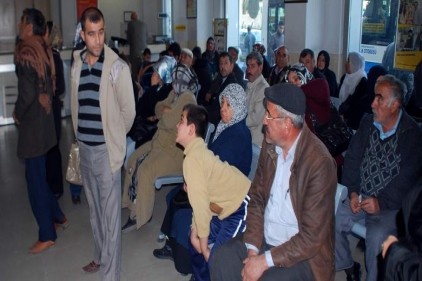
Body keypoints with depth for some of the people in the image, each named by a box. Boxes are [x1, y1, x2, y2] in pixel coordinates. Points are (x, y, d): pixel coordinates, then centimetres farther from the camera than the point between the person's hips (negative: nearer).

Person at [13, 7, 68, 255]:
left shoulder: (25, 52, -18)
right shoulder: (44, 50, 5)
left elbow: (27, 92, -21)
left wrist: (17, 114, -7)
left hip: (32, 122, -8)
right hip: (45, 118, 8)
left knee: (35, 177, 1)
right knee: (42, 173, 20)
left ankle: (47, 235, 11)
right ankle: (58, 216, 32)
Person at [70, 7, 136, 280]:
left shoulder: (117, 66, -13)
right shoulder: (77, 64, 5)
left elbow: (128, 111, -8)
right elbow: (75, 104, 13)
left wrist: (114, 137, 4)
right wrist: (79, 134, 12)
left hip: (106, 148, -6)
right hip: (85, 147, 6)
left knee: (110, 214, 1)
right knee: (94, 208, 20)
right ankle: (100, 256, 39)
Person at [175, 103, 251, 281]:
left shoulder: (192, 158, -21)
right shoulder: (198, 151, 9)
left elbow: (201, 204, -20)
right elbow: (201, 197, 11)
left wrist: (204, 243, -9)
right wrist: (195, 231, 8)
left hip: (243, 208, -10)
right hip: (231, 206, 10)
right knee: (197, 249, 16)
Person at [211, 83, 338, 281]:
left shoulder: (320, 163, -23)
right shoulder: (270, 146, -2)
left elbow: (312, 237, -21)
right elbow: (257, 199, 5)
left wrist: (265, 261, -21)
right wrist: (252, 248, -7)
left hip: (302, 253, -5)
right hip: (265, 239, 6)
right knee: (222, 259, -14)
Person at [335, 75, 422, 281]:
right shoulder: (367, 123, 5)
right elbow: (352, 159, 3)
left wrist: (381, 202, -20)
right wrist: (353, 192, -9)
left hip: (390, 204, -4)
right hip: (360, 196, 5)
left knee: (377, 238, -30)